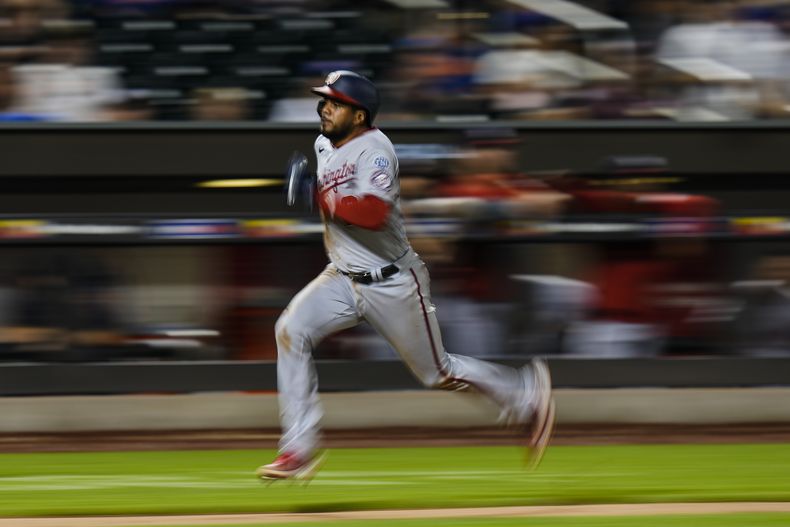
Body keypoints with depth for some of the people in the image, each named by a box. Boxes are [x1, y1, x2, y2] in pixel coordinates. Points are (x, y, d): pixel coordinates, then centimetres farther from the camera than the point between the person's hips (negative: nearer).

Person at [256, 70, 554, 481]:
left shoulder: (373, 148, -20)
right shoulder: (323, 145, 6)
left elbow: (374, 213, -35)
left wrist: (321, 198, -28)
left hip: (392, 285, -7)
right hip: (343, 278, 7)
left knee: (438, 374, 6)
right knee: (291, 330, -17)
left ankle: (527, 395, 31)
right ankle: (299, 450, -16)